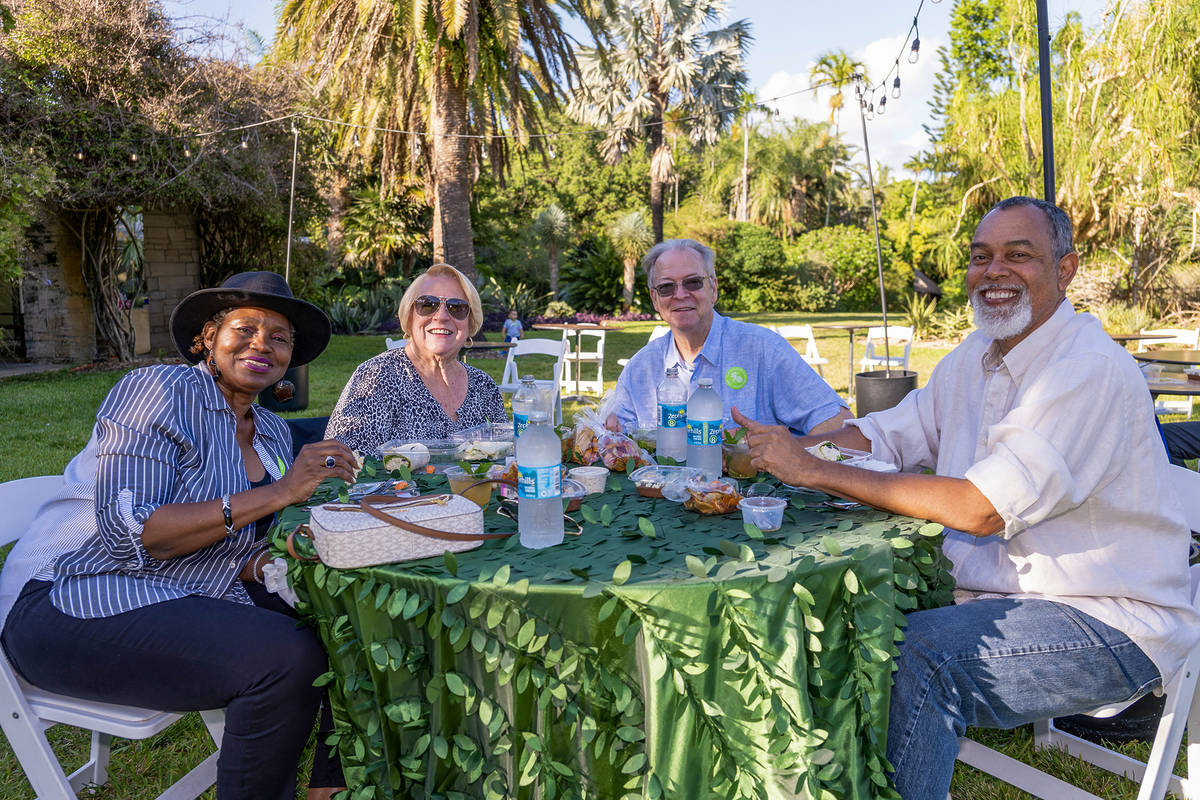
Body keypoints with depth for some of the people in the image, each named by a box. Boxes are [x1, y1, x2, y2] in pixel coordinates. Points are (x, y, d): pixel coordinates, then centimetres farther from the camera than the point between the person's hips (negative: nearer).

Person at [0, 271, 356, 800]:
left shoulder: (273, 433, 9)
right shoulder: (157, 391, -13)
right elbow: (128, 531, -23)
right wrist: (278, 492, -29)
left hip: (190, 597, 8)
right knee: (288, 657, -28)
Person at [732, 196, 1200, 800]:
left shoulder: (1091, 369, -20)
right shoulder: (973, 360, 8)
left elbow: (981, 509, -27)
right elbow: (881, 437, 9)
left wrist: (815, 472, -26)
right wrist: (784, 446, -10)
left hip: (1106, 623, -7)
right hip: (998, 599, 8)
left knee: (914, 652, -28)